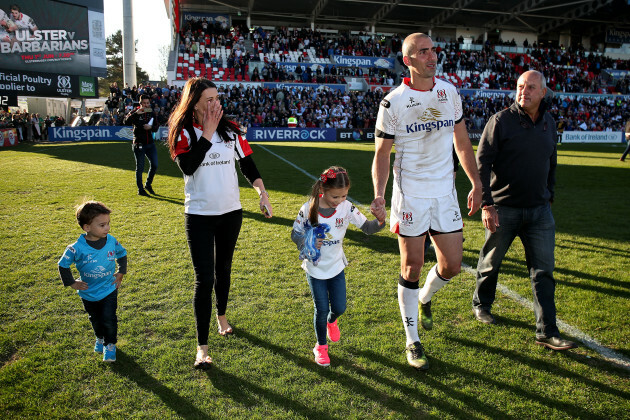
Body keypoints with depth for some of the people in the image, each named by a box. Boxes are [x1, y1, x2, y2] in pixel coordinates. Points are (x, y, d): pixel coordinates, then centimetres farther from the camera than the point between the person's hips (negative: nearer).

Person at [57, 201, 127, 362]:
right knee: (96, 320, 20)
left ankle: (110, 344, 21)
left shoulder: (112, 241, -15)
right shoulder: (77, 248, -22)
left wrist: (121, 272, 2)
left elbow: (122, 254, 7)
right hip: (89, 293, 0)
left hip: (109, 290, 0)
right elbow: (63, 265, -6)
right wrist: (72, 283, -4)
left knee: (109, 319, -5)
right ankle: (100, 338, 50)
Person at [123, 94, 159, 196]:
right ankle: (140, 189, 12)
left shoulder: (151, 113, 9)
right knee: (140, 167, 2)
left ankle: (148, 184, 24)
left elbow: (156, 126, 12)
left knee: (154, 165, 3)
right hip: (139, 144, -4)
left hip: (150, 143, 5)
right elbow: (126, 122, -20)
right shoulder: (135, 112, -5)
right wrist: (136, 114, -28)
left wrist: (151, 127, -9)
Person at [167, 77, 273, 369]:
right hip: (199, 215, -3)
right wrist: (208, 132, -19)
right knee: (204, 279, -6)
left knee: (223, 269, 19)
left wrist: (263, 194, -2)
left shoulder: (230, 130, 2)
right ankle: (202, 347, 3)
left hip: (231, 212, 3)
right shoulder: (183, 133, -6)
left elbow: (248, 164, 7)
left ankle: (221, 315, 45)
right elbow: (187, 166, -22)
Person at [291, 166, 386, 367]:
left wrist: (379, 221, -32)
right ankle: (321, 346, 28)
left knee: (339, 307, 8)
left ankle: (331, 321, 47)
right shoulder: (308, 209, -18)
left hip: (336, 267, 2)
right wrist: (307, 243, -28)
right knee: (321, 309, 3)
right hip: (315, 268, -2)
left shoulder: (347, 208, -13)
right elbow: (295, 234, -8)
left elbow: (367, 227, -11)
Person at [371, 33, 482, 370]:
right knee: (412, 267, 2)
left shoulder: (449, 92, 6)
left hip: (445, 192, 4)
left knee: (452, 265, 6)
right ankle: (412, 341, 19)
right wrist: (378, 194, -19)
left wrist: (476, 184, 10)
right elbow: (382, 153, -3)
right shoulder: (393, 102, -7)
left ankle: (424, 298, 40)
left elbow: (461, 141, 14)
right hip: (410, 194, -4)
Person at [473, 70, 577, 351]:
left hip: (539, 210, 4)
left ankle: (547, 332, 10)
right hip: (503, 209, -4)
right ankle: (481, 305, 37)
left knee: (543, 270, 3)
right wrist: (486, 204, -18)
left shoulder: (549, 122, 9)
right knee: (490, 262, 12)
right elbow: (482, 161, -12)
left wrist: (549, 196, 19)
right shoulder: (501, 120, -8)